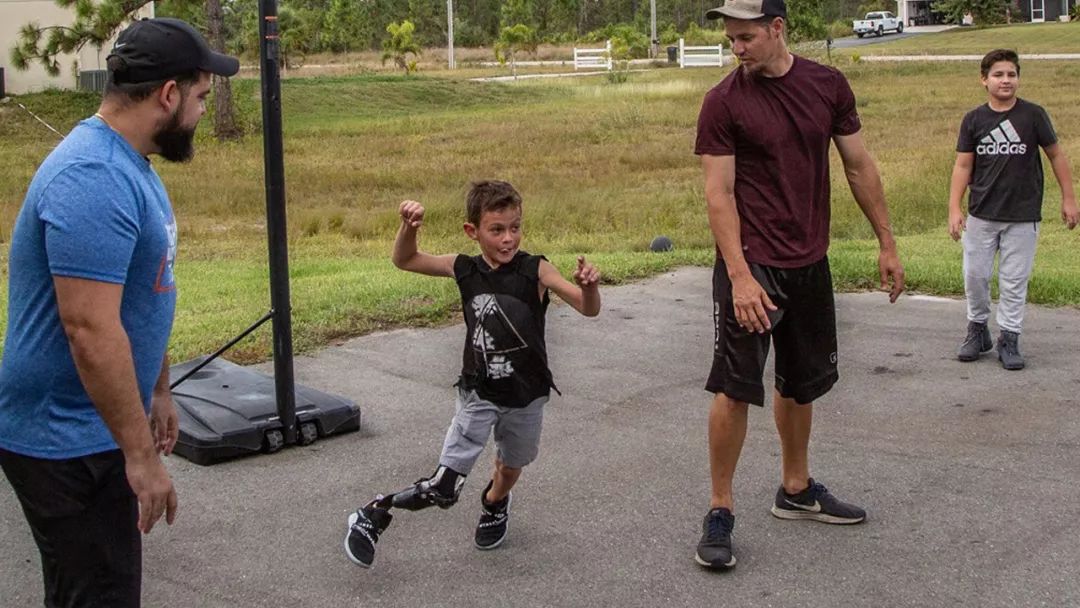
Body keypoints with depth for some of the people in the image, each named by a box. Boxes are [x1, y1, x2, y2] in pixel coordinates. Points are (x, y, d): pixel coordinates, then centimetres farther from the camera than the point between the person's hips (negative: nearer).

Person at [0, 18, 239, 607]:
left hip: (87, 429, 10)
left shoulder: (125, 164, 10)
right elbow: (91, 330, -29)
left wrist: (159, 391, 26)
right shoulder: (94, 180, -24)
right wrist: (141, 454, -24)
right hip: (67, 443, -10)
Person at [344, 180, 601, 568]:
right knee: (443, 488, -9)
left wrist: (589, 286, -42)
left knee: (510, 466, 24)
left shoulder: (536, 271, -14)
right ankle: (372, 516, 8)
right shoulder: (464, 270, -7)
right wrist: (409, 227, -16)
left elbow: (588, 309, -19)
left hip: (527, 395, 1)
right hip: (478, 394, 0)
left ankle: (494, 504, 57)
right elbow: (404, 261, 3)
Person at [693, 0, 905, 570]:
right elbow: (718, 194, -13)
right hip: (752, 264, -5)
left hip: (810, 264, 5)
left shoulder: (828, 85, 2)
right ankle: (720, 510, 5)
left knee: (802, 383, 17)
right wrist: (740, 276, -21)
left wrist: (887, 243, 10)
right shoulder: (722, 101, -10)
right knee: (734, 387, -8)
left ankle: (796, 490, 34)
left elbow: (859, 166, 10)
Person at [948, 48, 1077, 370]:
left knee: (1014, 282, 4)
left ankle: (1008, 339, 16)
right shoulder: (974, 120, 0)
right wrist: (954, 208, -6)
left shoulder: (1033, 115, -4)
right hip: (981, 215, 2)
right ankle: (978, 328, 26)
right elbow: (963, 165, 2)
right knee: (975, 275, 7)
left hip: (1023, 216, -2)